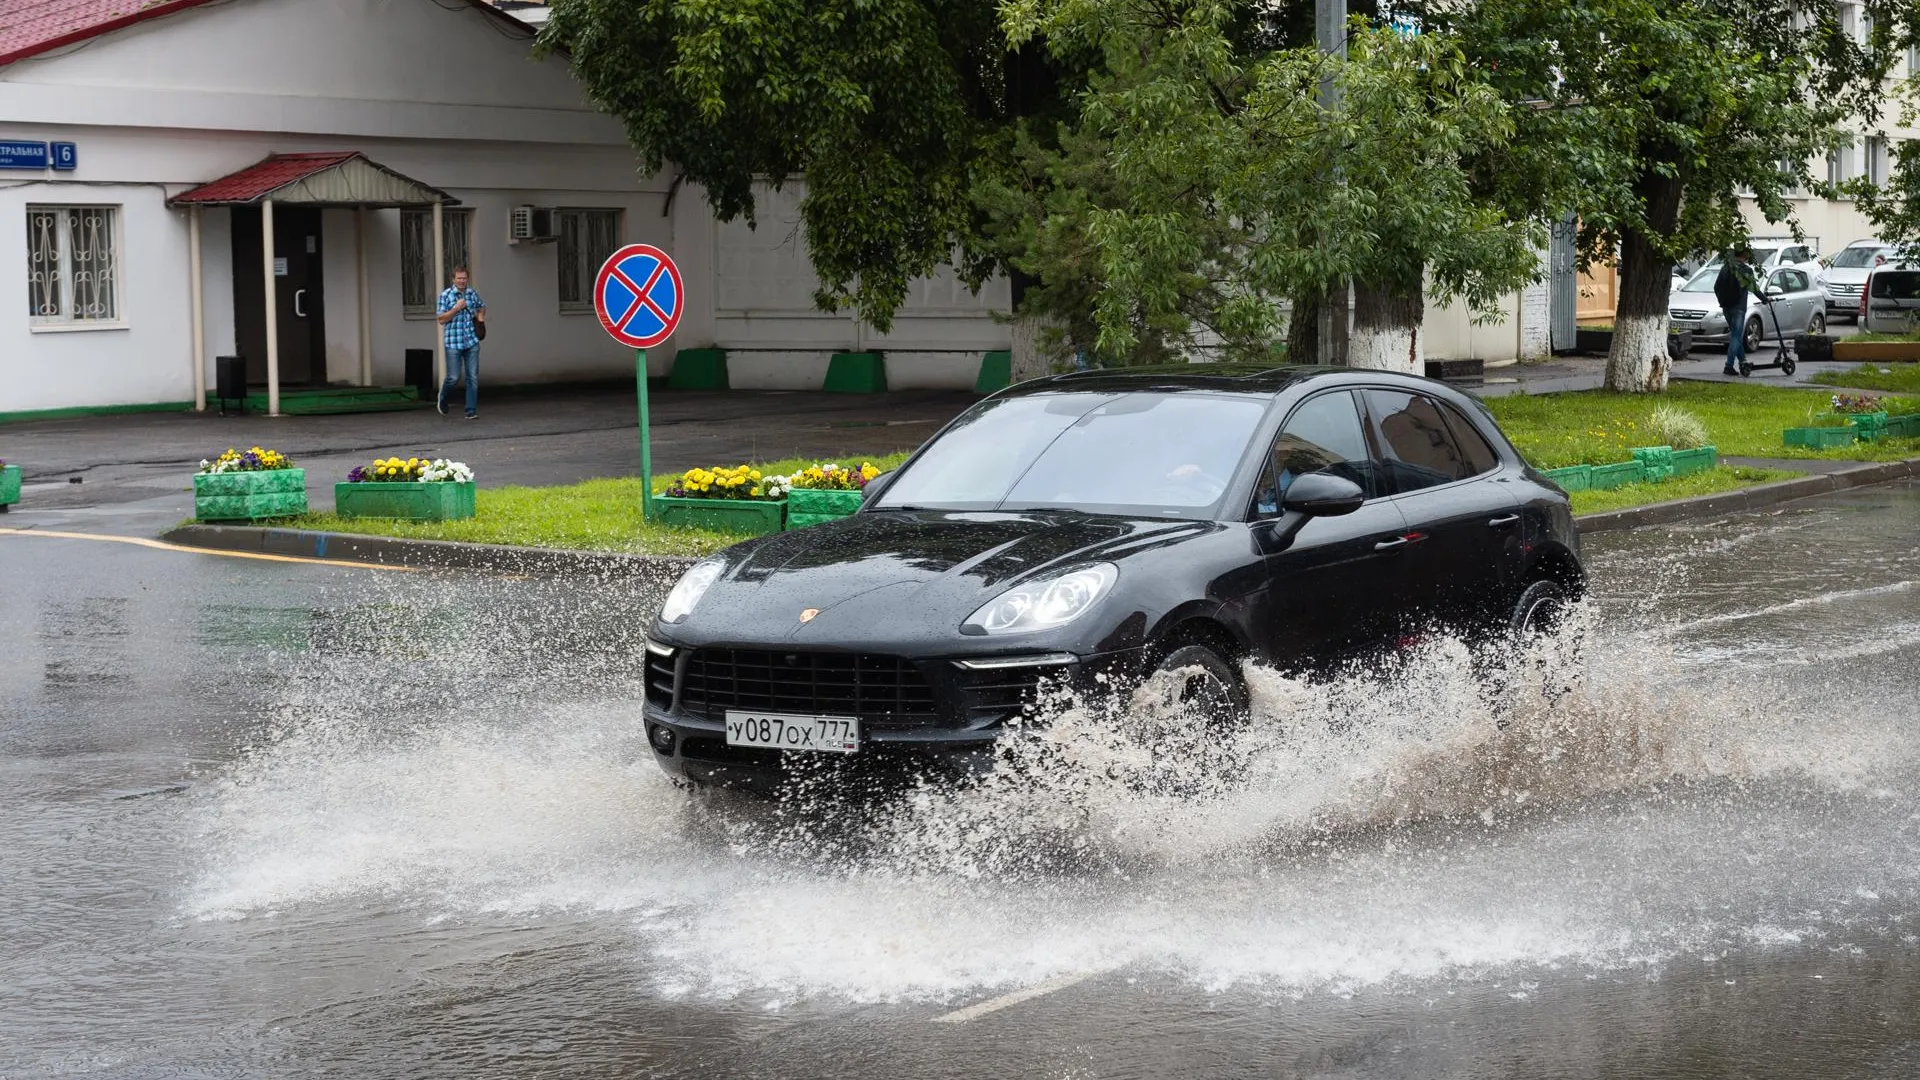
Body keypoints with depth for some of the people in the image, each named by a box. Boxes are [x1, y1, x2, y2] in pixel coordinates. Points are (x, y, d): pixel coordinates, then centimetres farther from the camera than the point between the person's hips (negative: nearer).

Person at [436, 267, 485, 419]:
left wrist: (481, 317, 9)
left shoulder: (472, 294, 9)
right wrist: (456, 308, -16)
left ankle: (471, 411, 3)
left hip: (472, 342, 4)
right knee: (454, 377, -4)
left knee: (473, 377, -1)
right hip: (453, 342, -3)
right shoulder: (445, 295, -4)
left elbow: (481, 307, 30)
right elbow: (441, 319, -7)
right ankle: (443, 398, 26)